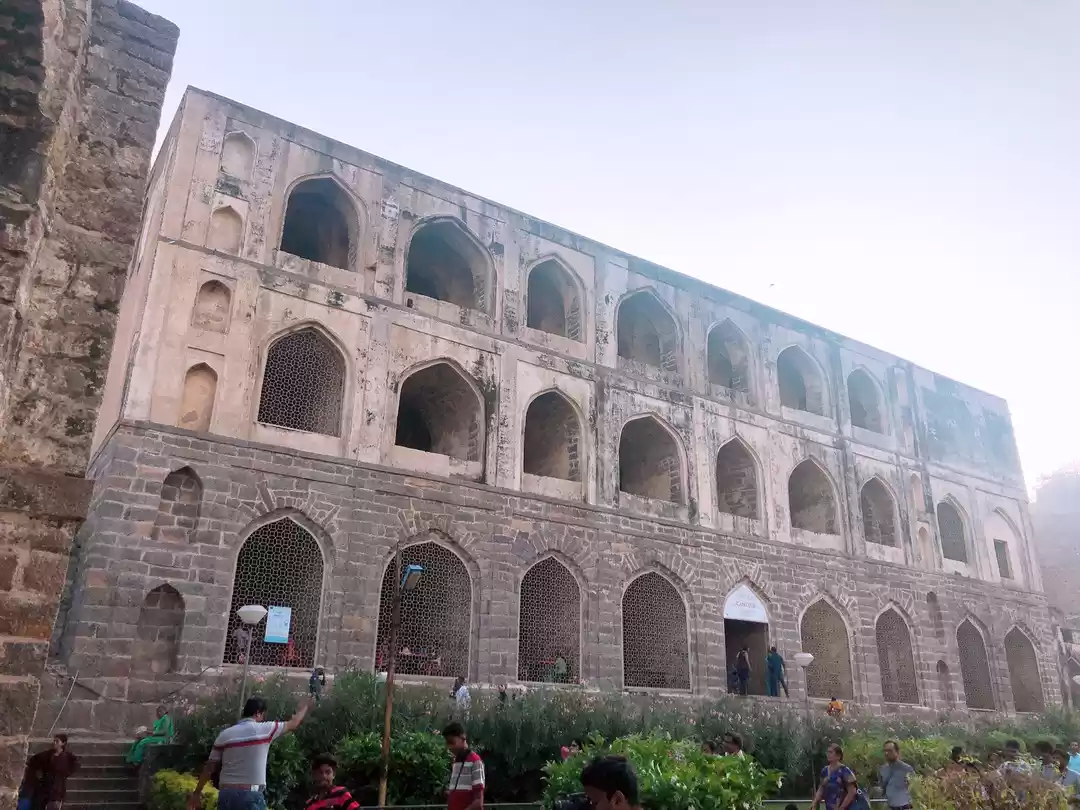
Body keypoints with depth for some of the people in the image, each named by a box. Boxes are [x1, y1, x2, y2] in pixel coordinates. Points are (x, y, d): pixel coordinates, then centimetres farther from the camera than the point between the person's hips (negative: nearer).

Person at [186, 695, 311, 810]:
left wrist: (196, 793, 18)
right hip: (251, 796, -5)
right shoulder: (264, 729, -2)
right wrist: (305, 706, 31)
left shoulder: (225, 734, 8)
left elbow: (209, 767, 9)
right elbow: (293, 723, 13)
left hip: (225, 794, 5)